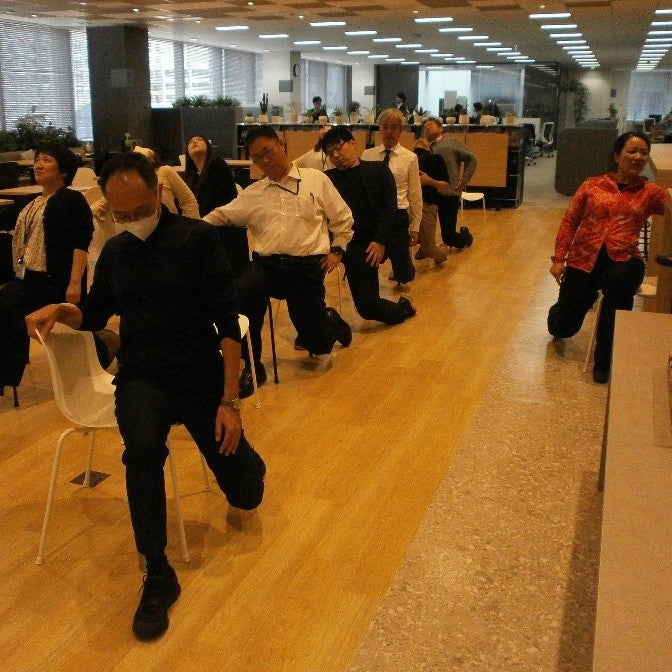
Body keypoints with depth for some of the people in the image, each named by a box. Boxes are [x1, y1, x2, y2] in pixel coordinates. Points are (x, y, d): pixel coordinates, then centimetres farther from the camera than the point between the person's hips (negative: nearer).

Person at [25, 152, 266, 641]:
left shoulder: (198, 238, -8)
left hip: (202, 374, -2)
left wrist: (230, 400, -18)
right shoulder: (114, 252, 7)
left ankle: (238, 452, 40)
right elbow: (94, 316, 20)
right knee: (142, 448, -35)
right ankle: (159, 576, -16)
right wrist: (60, 310, -4)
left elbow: (227, 322, -12)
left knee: (246, 494, 2)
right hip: (142, 376, 2)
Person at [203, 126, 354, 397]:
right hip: (266, 263, 2)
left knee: (316, 343, -2)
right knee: (239, 295, -33)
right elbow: (221, 216, 14)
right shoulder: (253, 194, 13)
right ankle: (251, 367, -12)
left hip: (307, 266, -2)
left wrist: (337, 249, 5)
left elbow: (343, 218, 12)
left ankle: (331, 321, 40)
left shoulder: (316, 180, 6)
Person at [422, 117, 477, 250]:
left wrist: (464, 180, -4)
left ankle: (465, 236, 37)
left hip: (449, 195, -3)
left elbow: (471, 159, 0)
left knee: (448, 237, 4)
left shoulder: (451, 143, 1)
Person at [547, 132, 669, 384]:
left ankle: (604, 361, -22)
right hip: (583, 259, 1)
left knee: (619, 282, -40)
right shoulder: (592, 185, 4)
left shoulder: (651, 192, 6)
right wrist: (558, 258, -2)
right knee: (561, 329, 8)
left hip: (623, 260, -1)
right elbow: (569, 221, 4)